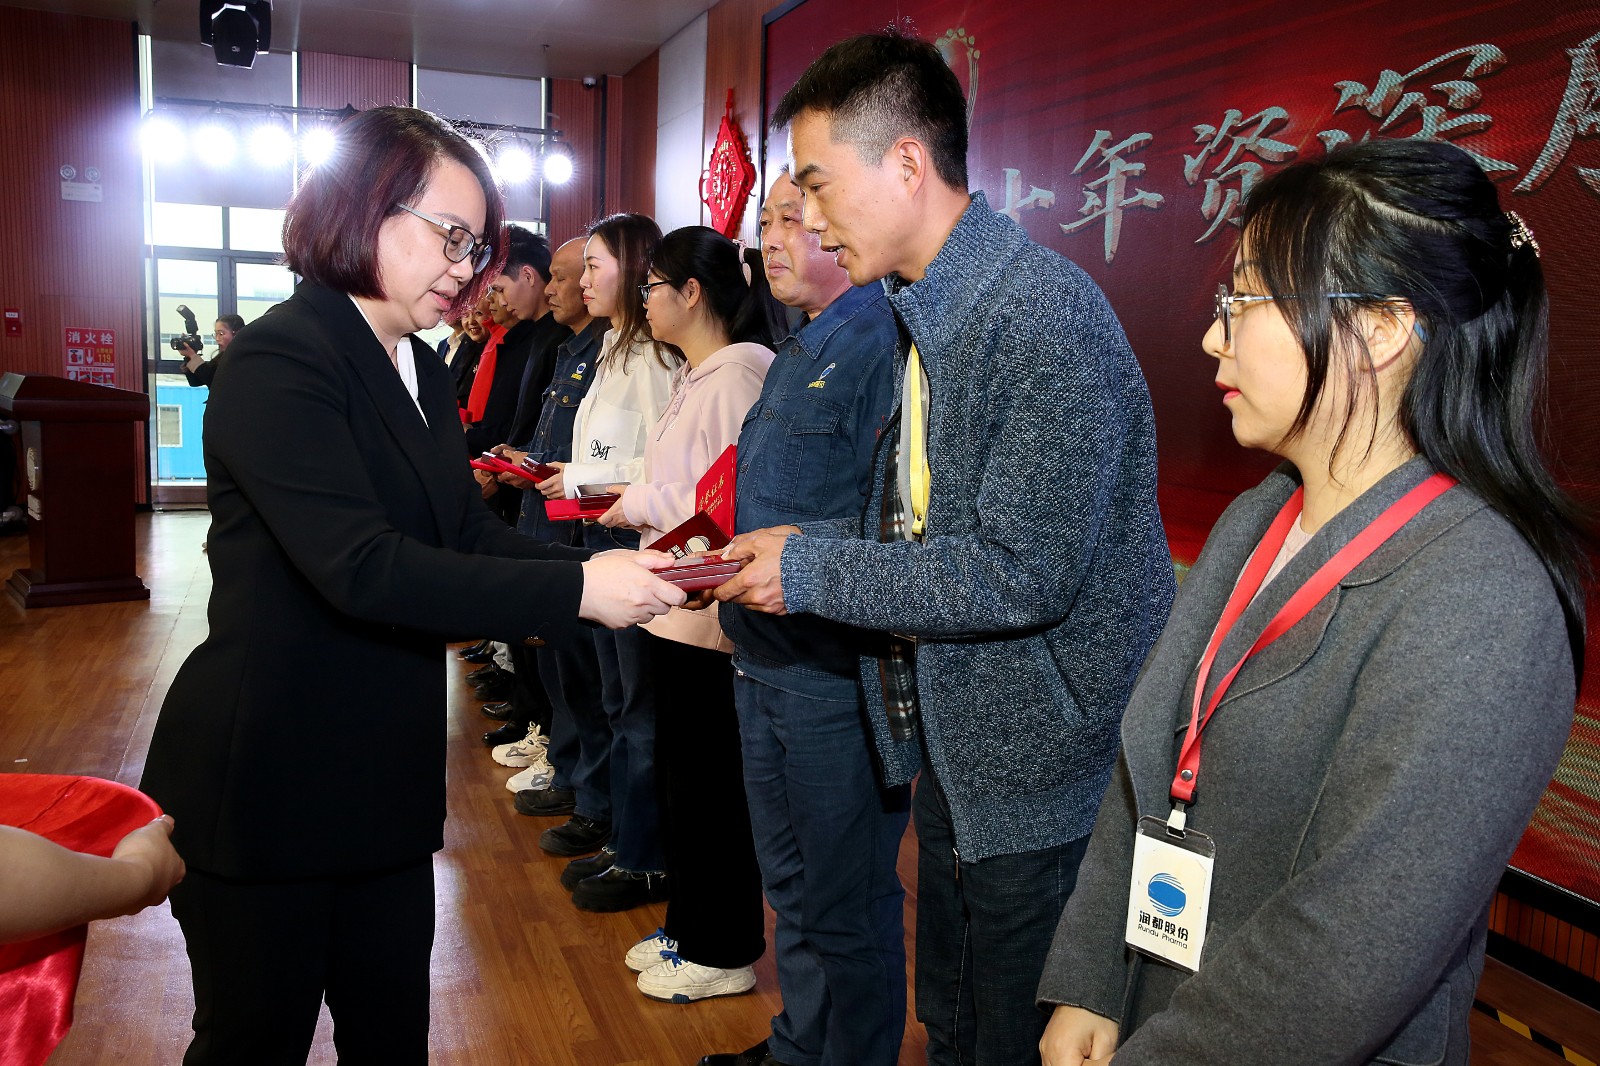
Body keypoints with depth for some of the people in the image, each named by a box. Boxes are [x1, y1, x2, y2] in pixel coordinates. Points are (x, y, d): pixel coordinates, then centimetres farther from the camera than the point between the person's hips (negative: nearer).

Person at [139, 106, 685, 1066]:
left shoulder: (423, 375, 11)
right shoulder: (280, 361, -18)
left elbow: (469, 532, 3)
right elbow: (361, 565, -29)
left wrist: (622, 584, -11)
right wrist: (575, 589, -31)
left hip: (384, 783, 8)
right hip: (266, 786, -8)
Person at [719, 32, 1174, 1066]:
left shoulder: (1046, 314, -22)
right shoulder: (925, 315, 9)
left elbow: (1020, 575, -27)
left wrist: (810, 570, -18)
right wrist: (785, 551, 0)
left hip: (1043, 774, -9)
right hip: (954, 755, 9)